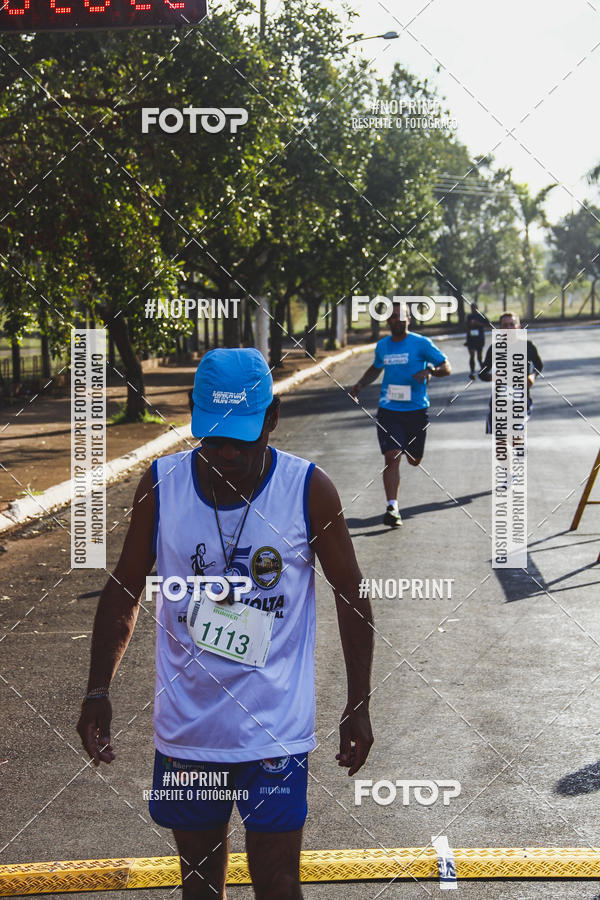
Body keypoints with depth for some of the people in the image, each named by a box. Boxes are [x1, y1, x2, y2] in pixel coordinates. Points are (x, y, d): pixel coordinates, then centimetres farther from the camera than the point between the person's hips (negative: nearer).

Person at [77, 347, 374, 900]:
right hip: (186, 725, 2)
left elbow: (350, 594, 1)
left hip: (275, 730, -2)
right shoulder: (161, 484, -5)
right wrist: (99, 690, -2)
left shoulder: (309, 490, -10)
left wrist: (358, 706, 2)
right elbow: (125, 588, 6)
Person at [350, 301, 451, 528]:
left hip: (416, 410, -1)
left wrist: (430, 371, -24)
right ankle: (392, 507, -14)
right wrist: (360, 384, 13)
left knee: (414, 460, 11)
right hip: (388, 410, 1)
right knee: (392, 457, -13)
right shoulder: (382, 346, 8)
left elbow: (446, 367, -3)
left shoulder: (421, 343, -4)